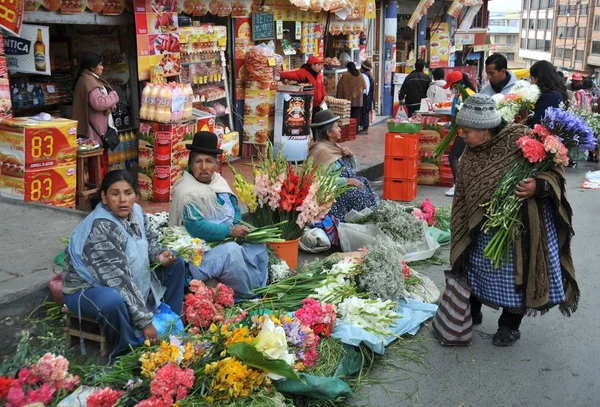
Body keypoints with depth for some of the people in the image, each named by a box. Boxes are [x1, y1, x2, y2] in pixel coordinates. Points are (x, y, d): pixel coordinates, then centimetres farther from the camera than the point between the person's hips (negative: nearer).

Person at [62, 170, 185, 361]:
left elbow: (150, 240, 12)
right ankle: (127, 352, -14)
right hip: (87, 288, -8)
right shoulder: (100, 229, -31)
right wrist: (145, 321, -33)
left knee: (175, 264, 6)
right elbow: (119, 280, -34)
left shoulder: (135, 212, -8)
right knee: (114, 300, -41)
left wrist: (160, 254, -13)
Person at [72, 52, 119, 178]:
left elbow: (103, 98, 18)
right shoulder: (88, 81, -16)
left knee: (102, 158, 15)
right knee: (99, 159, -7)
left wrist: (110, 106, -5)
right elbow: (98, 103, -27)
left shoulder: (92, 79, 17)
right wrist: (114, 96, -12)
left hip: (99, 126, 11)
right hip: (96, 127, -11)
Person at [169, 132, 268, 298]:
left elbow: (234, 208, 14)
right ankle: (248, 295, -13)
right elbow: (196, 227, -27)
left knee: (257, 244, -10)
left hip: (226, 240, 8)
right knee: (231, 251, -32)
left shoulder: (219, 181, 6)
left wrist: (237, 225, -9)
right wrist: (230, 231, -24)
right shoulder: (186, 191, -18)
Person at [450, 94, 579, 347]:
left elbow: (554, 169, -13)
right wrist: (461, 239, 3)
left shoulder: (520, 138, -20)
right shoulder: (470, 156, -3)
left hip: (523, 224, -4)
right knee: (474, 266, 14)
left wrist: (538, 186, -34)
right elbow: (463, 199, 3)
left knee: (517, 274, 7)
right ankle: (472, 312, 39)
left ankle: (510, 326, 29)